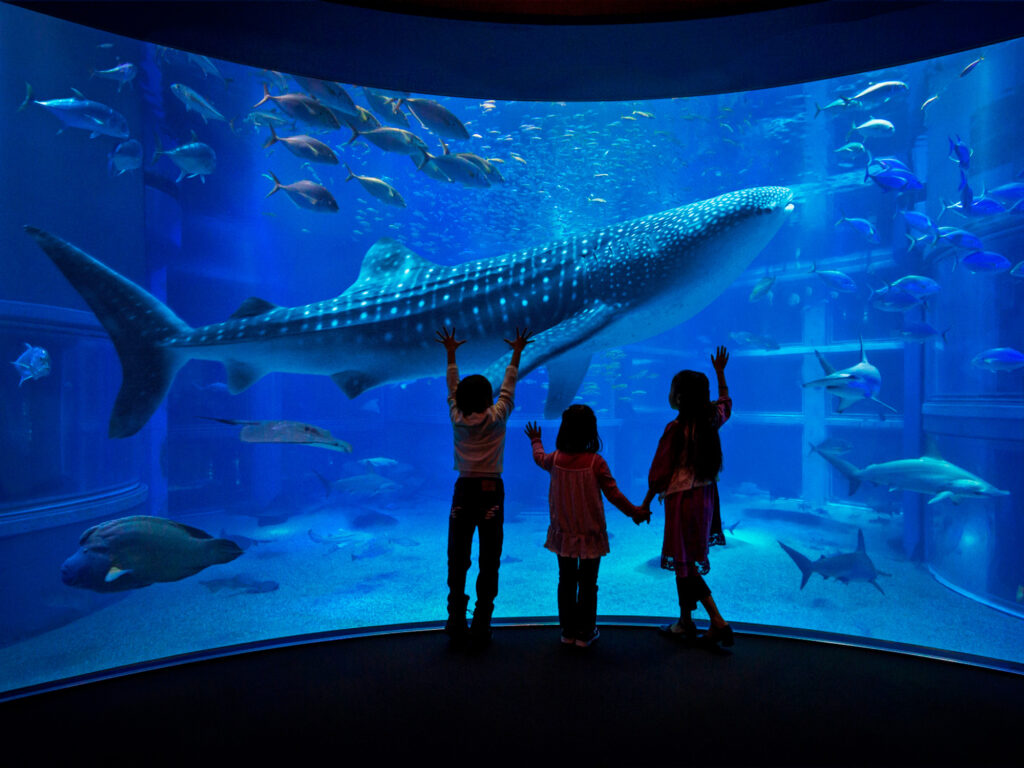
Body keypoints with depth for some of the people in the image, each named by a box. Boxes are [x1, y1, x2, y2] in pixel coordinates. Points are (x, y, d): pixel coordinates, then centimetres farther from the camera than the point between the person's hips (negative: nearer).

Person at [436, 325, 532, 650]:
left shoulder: (457, 419, -1)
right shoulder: (496, 419, -6)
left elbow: (452, 389, 15)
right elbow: (508, 388, 7)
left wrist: (451, 355, 27)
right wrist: (516, 354, 20)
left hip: (463, 492, 2)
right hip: (491, 492, -2)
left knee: (457, 559, 10)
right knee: (489, 561, 5)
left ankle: (456, 623, 13)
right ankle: (481, 626, 8)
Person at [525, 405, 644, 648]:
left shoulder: (555, 459, -8)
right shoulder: (596, 462, -17)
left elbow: (540, 458, 17)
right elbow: (614, 494, -10)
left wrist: (536, 441, 38)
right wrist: (633, 511, 7)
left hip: (563, 534, 3)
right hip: (590, 535, -3)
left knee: (566, 582, 15)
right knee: (588, 584, 10)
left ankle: (568, 631, 25)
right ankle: (585, 632, 18)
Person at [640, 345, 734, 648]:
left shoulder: (676, 428, -18)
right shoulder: (711, 419, 0)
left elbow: (660, 473, -14)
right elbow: (725, 402, 25)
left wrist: (646, 503, -4)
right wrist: (720, 373, 34)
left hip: (683, 498, -8)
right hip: (706, 494, 8)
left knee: (685, 563, 4)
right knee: (686, 561, 17)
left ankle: (719, 622, 9)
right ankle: (685, 621, 26)